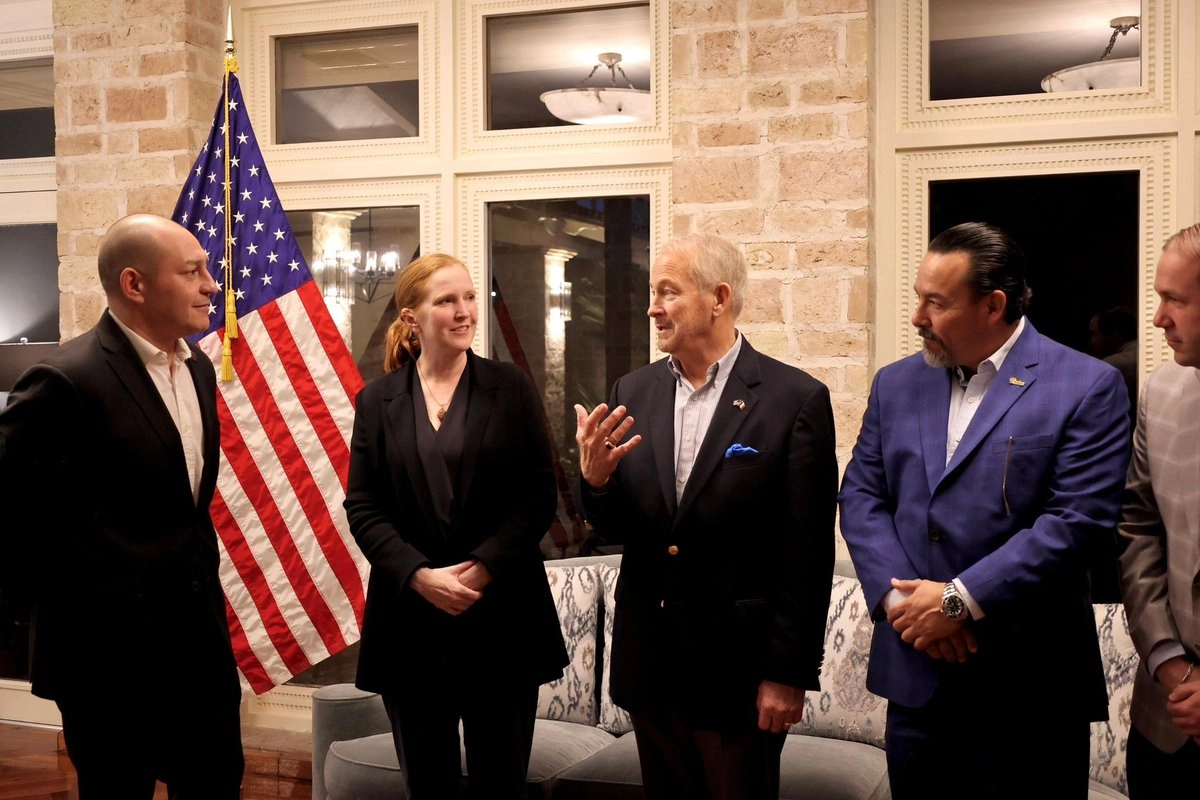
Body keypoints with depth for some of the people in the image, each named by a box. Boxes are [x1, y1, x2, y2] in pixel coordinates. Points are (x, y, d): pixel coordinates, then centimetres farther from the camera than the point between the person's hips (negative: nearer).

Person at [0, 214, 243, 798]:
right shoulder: (68, 380, -19)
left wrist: (199, 565, 14)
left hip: (199, 631, 7)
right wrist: (55, 595, -10)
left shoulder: (196, 366, 7)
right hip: (109, 648, -7)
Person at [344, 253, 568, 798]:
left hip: (501, 618, -1)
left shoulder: (511, 389, 3)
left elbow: (540, 495, -2)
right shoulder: (377, 400, 5)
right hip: (411, 622, 1)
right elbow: (362, 508, 0)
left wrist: (483, 567, -15)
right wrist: (420, 575, -15)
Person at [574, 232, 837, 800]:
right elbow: (613, 528, 7)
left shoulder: (797, 400, -10)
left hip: (739, 667, -4)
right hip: (648, 662, 4)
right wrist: (595, 479, -15)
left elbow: (807, 554, -10)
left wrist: (789, 672, -9)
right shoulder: (633, 392, 3)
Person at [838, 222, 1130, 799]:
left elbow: (1075, 518, -15)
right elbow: (861, 495, 6)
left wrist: (960, 600, -17)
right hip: (915, 670, 4)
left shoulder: (1086, 387, -6)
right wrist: (897, 596, -10)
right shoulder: (897, 384, 9)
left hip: (1029, 685, -4)